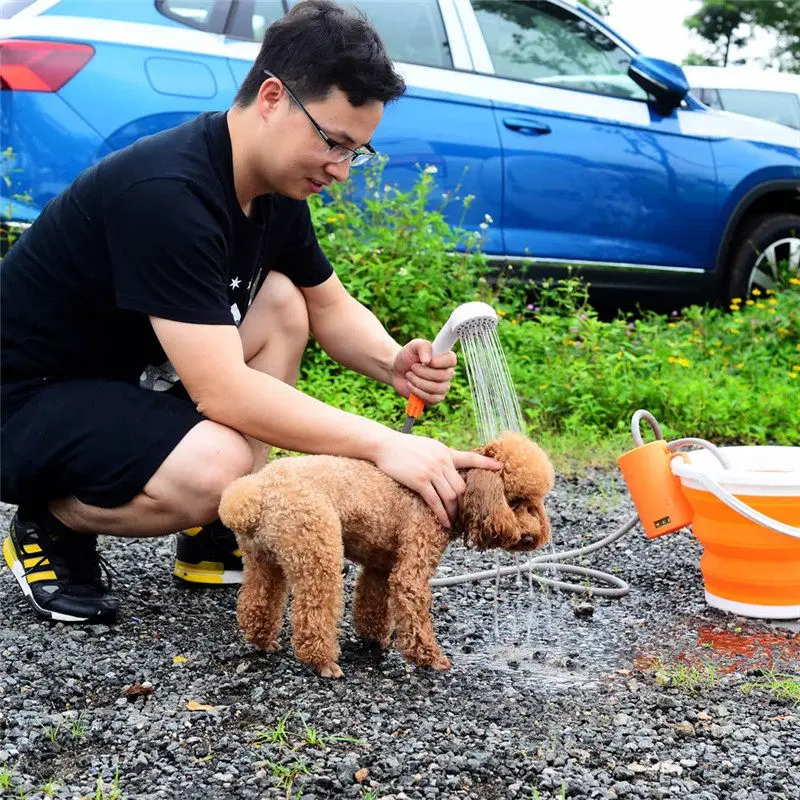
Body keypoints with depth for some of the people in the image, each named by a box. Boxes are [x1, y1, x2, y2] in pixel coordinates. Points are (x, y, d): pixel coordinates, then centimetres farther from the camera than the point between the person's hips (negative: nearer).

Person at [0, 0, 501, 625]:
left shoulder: (277, 187, -1)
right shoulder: (167, 193, -30)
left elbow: (331, 307, 12)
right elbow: (221, 389, -34)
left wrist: (392, 362, -11)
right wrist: (383, 444, -34)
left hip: (120, 379, 9)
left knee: (282, 301, -4)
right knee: (215, 467, -34)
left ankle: (215, 537, 0)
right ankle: (50, 524, -1)